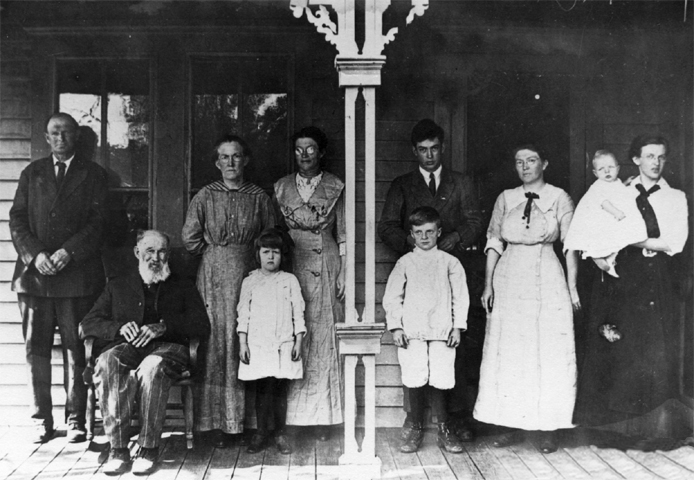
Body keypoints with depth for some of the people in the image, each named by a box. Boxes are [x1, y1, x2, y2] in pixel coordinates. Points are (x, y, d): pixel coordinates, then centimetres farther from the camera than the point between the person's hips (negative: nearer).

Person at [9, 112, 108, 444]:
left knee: (75, 349, 0)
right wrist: (34, 254, -8)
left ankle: (76, 420, 8)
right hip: (34, 272, 2)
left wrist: (69, 252, -13)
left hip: (76, 274, -2)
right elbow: (17, 220, 8)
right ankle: (41, 420, 12)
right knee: (36, 348, 3)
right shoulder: (32, 173, 15)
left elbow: (98, 221, 0)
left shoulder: (92, 175, 9)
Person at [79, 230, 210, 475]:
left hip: (166, 347, -1)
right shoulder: (117, 286, 24)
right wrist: (119, 327, -5)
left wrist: (163, 326, -9)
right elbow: (86, 326, 15)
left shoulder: (183, 287, 20)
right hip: (125, 346, 2)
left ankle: (149, 448, -28)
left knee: (152, 368, -38)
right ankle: (118, 448, -30)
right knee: (107, 364, -35)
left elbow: (202, 326, 6)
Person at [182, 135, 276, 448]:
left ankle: (247, 419, 4)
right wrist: (214, 255, 6)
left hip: (248, 273, 0)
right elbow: (190, 237, 4)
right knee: (215, 343, -2)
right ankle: (218, 421, 4)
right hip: (213, 275, 0)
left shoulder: (258, 197, 6)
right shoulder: (205, 196, 6)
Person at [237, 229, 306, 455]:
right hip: (257, 343, 0)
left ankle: (280, 433, 13)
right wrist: (242, 343, 0)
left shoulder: (290, 280, 7)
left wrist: (298, 343, 0)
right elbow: (243, 313, 6)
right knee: (262, 388, 0)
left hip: (283, 344, 0)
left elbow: (298, 313, 6)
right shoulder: (250, 281, 8)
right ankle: (261, 432, 13)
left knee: (280, 388, 2)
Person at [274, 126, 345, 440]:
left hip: (326, 268, -1)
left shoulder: (335, 188, 5)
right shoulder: (281, 188, 10)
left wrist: (343, 273, -3)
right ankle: (292, 416, 5)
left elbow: (344, 236, 4)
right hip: (292, 268, 2)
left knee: (324, 338, -1)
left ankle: (323, 415, 7)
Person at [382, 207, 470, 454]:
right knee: (415, 382, 0)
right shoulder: (405, 263, 8)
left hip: (441, 330, 0)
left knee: (438, 382, -2)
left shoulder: (449, 262, 8)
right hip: (411, 331, 1)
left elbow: (460, 296, 7)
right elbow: (392, 297, 7)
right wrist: (395, 326, 0)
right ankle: (416, 429, 15)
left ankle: (444, 431, 12)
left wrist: (458, 326, 0)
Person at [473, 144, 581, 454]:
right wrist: (488, 283, 2)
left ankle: (548, 428, 8)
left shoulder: (559, 198, 1)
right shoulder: (505, 199, 8)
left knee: (549, 354, -1)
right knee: (508, 354, 4)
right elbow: (494, 242, 8)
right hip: (509, 280, 3)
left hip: (547, 280, -2)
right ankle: (514, 425, 13)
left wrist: (572, 286, -6)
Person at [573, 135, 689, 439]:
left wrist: (632, 240, -10)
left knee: (656, 351, -1)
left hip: (657, 280, 0)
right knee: (616, 350, -1)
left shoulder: (675, 198, 8)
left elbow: (675, 243, -5)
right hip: (620, 278, 1)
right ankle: (614, 421, 8)